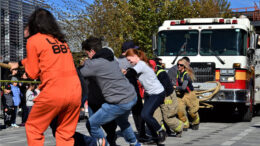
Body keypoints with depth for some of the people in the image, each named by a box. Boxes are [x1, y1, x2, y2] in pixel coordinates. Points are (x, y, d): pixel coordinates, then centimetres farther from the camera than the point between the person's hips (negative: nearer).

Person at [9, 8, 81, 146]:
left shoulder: (33, 40, 2)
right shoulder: (60, 40, 19)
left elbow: (32, 73, 3)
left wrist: (25, 63, 23)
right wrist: (19, 63, 43)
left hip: (54, 93, -5)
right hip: (75, 92, 5)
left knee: (33, 129, 14)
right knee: (66, 134, 15)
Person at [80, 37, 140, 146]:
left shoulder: (94, 64, -11)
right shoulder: (112, 59, 14)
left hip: (119, 103, -9)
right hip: (132, 97, 9)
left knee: (92, 124, 1)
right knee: (122, 121, 36)